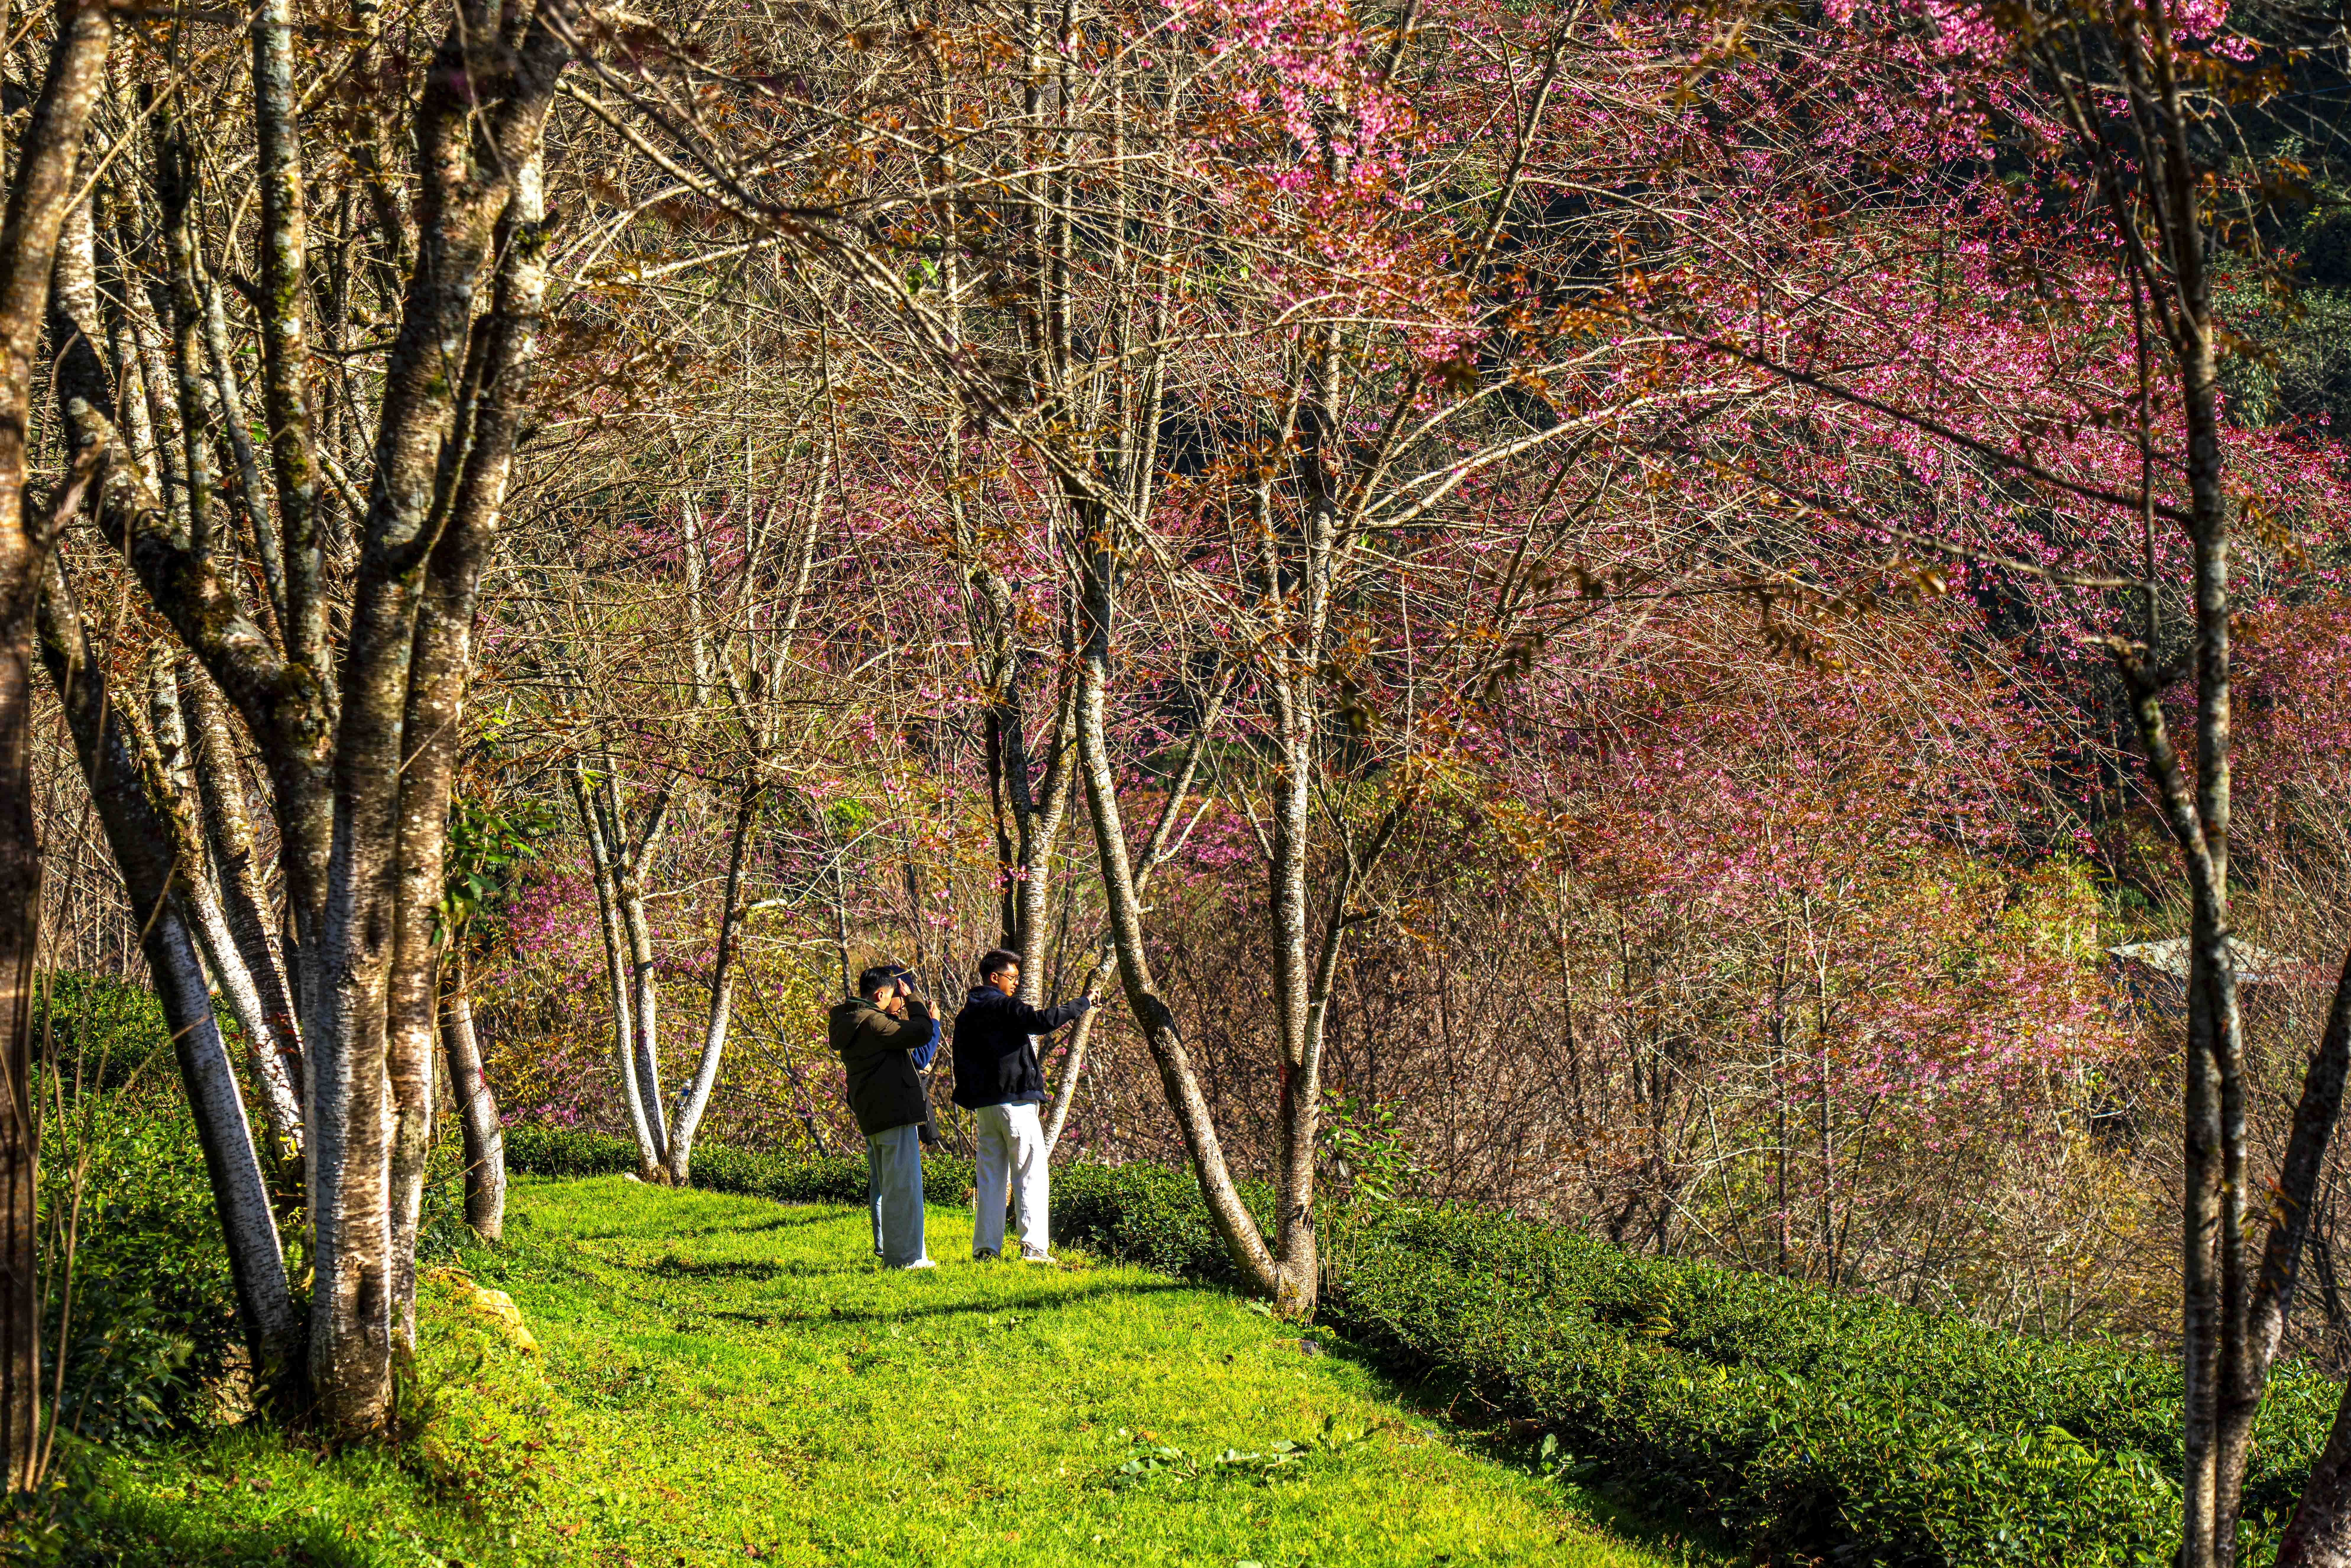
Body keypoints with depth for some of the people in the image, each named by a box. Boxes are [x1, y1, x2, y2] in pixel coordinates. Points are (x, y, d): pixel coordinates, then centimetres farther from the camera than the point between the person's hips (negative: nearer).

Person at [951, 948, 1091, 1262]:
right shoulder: (1004, 1007, -8)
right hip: (1016, 1102, -7)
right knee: (1031, 1177, -6)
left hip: (984, 1105, 7)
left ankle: (985, 1247, 6)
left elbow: (961, 1063, 18)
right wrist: (1082, 1003, -14)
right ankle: (1033, 1247, -12)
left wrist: (971, 1104, 21)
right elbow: (1042, 1022, -23)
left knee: (990, 1178, 10)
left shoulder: (966, 1016, 16)